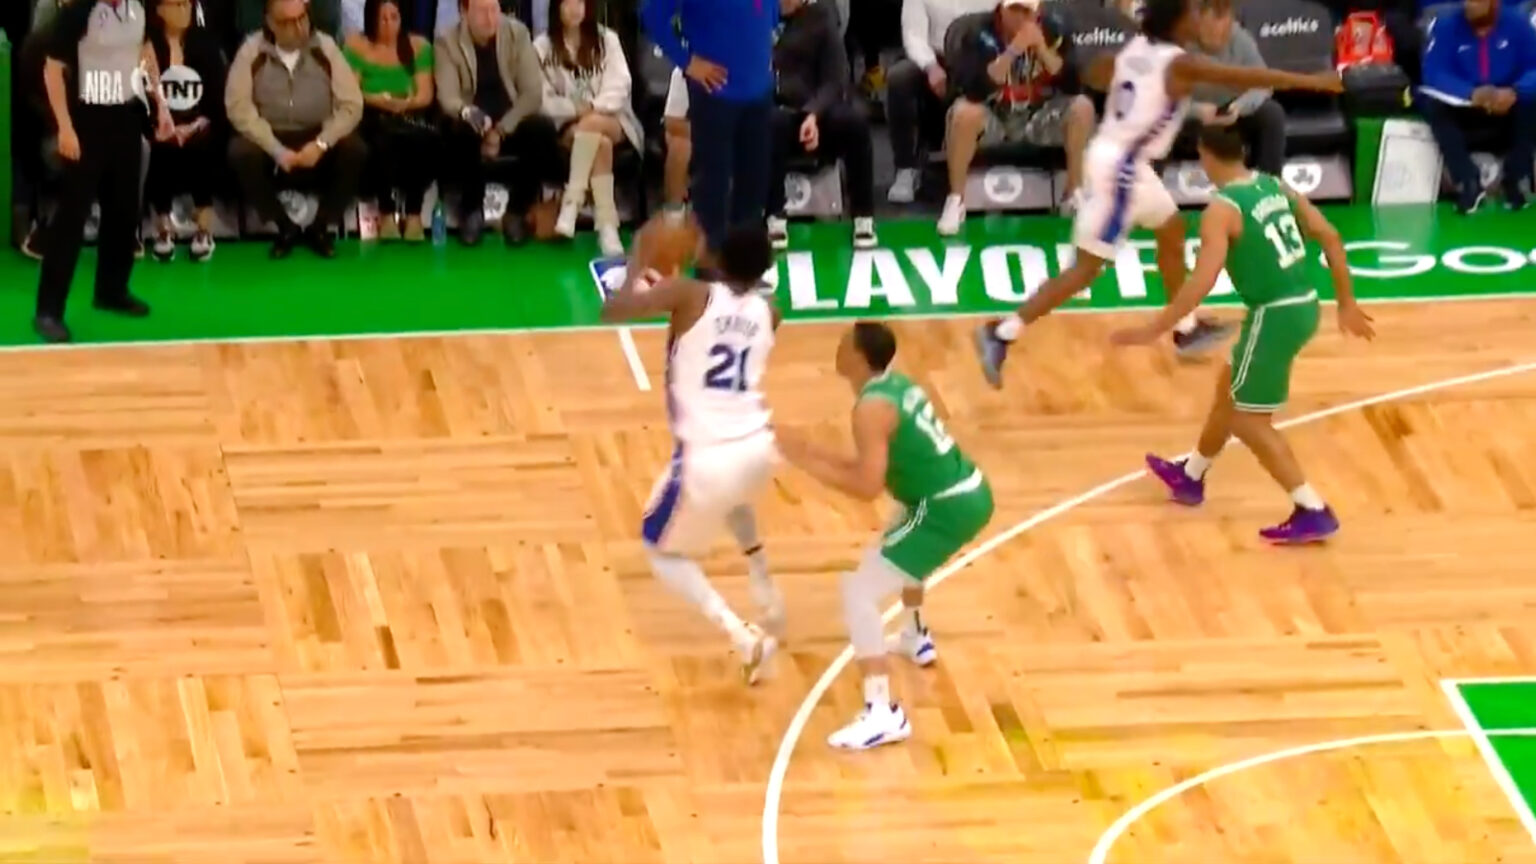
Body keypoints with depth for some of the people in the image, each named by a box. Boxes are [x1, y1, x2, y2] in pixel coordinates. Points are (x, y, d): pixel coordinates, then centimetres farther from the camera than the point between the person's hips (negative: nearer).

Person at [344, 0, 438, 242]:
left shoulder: (419, 46, 15)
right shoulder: (356, 46, 10)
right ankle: (386, 213, -25)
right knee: (383, 139, -39)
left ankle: (413, 214, -23)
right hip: (372, 120, -2)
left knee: (427, 139, -36)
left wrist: (404, 104, -16)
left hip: (410, 120, 2)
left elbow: (426, 95, 5)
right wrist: (379, 101, -16)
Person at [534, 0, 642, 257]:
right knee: (600, 143, -35)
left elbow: (618, 88, 0)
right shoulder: (542, 47, 5)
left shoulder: (607, 40, 9)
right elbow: (543, 100, -1)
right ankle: (607, 227, -42)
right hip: (567, 126, -1)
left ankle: (571, 204, -40)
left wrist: (593, 109, -17)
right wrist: (576, 109, -15)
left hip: (611, 120, 1)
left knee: (593, 125, -36)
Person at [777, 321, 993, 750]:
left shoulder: (872, 408, -17)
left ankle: (883, 714, -17)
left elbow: (868, 487, -24)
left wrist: (809, 463, -14)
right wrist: (817, 453, 12)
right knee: (899, 550, 40)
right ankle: (916, 637, 60)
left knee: (858, 592, -11)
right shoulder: (898, 386, 12)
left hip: (947, 509, -10)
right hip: (969, 493, 10)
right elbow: (878, 466, 19)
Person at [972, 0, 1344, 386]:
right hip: (1118, 167, -9)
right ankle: (1002, 335, -6)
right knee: (1087, 267, -4)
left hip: (1126, 162, 9)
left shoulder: (1134, 48, 4)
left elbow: (1094, 75, 21)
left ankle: (1186, 328, 38)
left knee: (1171, 229, 25)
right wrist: (1312, 82, -11)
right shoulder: (1178, 63, -19)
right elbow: (1248, 78, -17)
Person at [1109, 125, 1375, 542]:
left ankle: (1313, 512, -4)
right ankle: (1189, 475, 46)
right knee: (1229, 389, 27)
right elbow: (1330, 238, 10)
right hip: (1303, 305, 9)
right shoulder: (1276, 186, 8)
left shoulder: (1222, 210, -15)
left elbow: (1203, 282, -25)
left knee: (1248, 419, 3)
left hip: (1275, 315, -9)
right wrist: (1346, 304, 18)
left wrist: (1154, 329, -21)